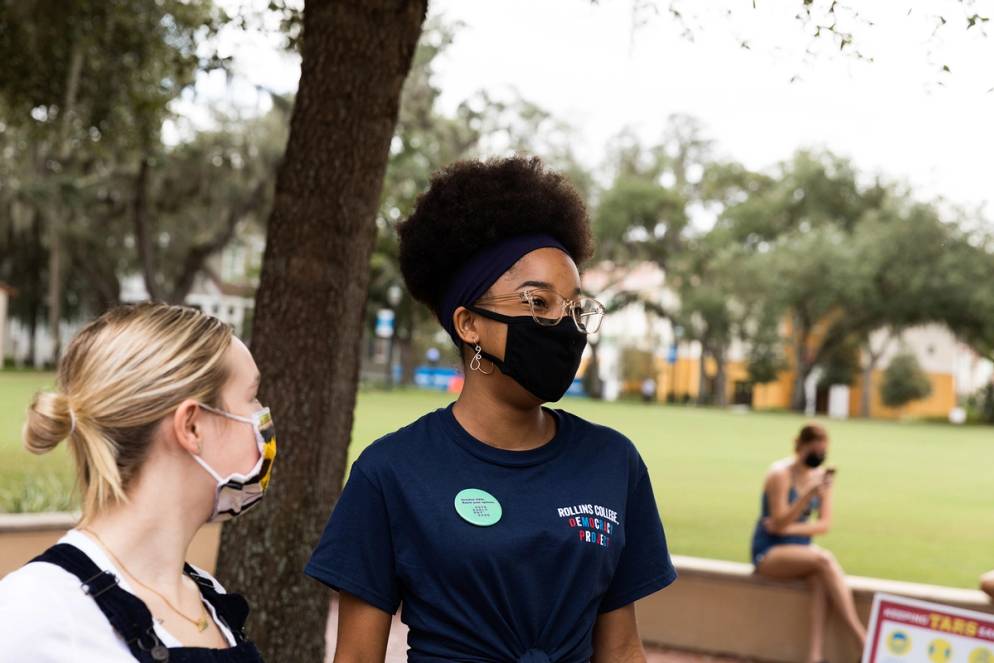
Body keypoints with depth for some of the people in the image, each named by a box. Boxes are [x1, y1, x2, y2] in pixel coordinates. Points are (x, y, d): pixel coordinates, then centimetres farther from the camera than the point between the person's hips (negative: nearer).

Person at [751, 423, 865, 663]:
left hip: (799, 549, 5)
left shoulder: (822, 476, 4)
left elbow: (825, 525, 2)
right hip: (768, 552, -5)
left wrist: (790, 528, -14)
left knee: (821, 576, -31)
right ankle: (862, 640, -30)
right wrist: (810, 494, -31)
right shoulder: (780, 474, -14)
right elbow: (780, 523, -20)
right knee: (824, 560, -31)